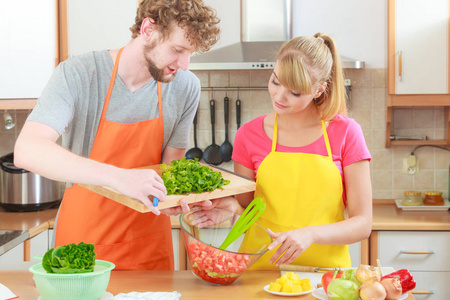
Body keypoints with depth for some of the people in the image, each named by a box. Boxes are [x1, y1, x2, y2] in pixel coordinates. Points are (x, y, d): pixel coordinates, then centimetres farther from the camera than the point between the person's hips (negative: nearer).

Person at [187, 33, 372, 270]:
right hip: (262, 266, 1)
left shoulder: (345, 133, -1)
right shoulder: (249, 135, 4)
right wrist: (233, 207, -9)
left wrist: (310, 234, -16)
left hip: (326, 267, -1)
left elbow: (362, 223, -1)